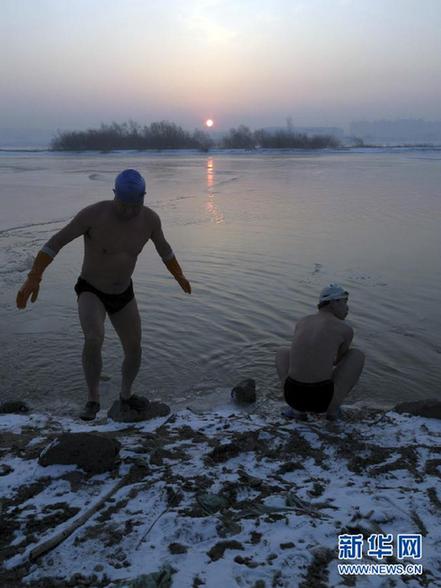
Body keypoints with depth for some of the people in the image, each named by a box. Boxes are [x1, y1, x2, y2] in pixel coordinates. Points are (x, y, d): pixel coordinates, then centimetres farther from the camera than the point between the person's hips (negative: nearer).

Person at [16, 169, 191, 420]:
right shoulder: (94, 213, -28)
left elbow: (163, 247, 5)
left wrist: (180, 276, 20)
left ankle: (126, 395, 38)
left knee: (134, 351, 8)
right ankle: (94, 400, -7)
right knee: (94, 340, -31)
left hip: (123, 294, 4)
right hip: (91, 292, -4)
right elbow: (55, 242, -21)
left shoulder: (150, 218, -15)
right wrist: (33, 278, -27)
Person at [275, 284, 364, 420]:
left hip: (292, 396, 3)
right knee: (358, 354, 18)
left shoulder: (301, 323, 14)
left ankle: (298, 408, 18)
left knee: (282, 352, 33)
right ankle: (333, 408, 16)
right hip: (323, 399, -3)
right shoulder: (346, 329, 0)